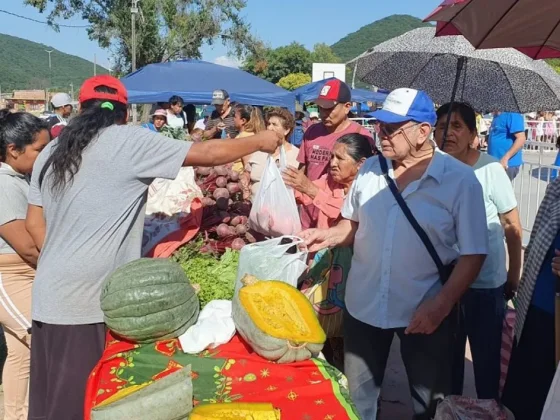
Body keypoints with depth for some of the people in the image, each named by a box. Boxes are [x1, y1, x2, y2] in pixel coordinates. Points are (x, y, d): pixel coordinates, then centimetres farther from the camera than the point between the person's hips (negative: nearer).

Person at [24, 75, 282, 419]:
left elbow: (34, 223, 14)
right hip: (90, 298, -6)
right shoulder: (130, 141, -7)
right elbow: (207, 154, -5)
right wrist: (260, 142, 8)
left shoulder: (52, 151, 11)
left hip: (51, 295, 7)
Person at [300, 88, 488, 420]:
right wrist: (331, 236, -8)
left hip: (426, 311, -3)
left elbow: (473, 254, -12)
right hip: (363, 305, 4)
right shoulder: (370, 169, 0)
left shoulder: (461, 180, -13)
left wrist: (441, 305, -20)